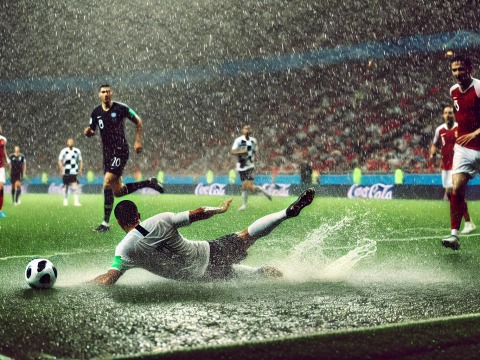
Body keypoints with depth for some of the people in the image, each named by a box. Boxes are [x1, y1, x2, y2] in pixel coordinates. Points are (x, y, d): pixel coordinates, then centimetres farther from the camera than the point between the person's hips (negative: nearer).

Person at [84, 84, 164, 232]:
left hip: (120, 151, -6)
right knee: (118, 191, 8)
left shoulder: (121, 108, -8)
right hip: (107, 153, 6)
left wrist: (138, 141, -5)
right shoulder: (96, 112, 5)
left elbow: (138, 121, 2)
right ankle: (149, 183, 30)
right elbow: (91, 131, 15)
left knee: (107, 183, -18)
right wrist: (88, 132, -9)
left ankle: (106, 223, -11)